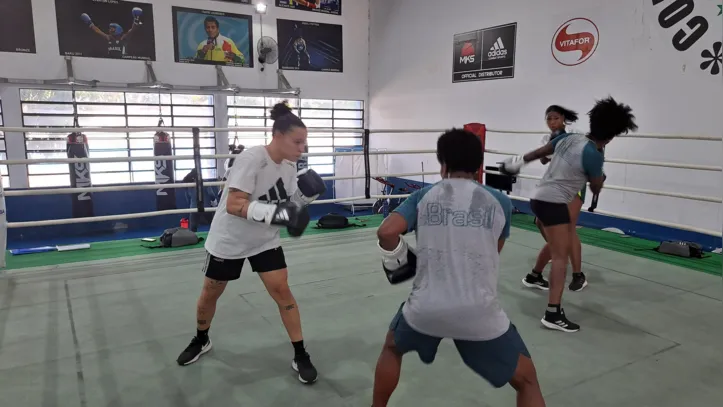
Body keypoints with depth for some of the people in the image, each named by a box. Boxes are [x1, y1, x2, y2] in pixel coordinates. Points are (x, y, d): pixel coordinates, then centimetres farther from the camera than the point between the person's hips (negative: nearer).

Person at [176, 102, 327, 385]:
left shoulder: (289, 166, -7)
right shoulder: (251, 159, -28)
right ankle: (201, 340, 42)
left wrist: (305, 197, -19)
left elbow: (287, 205, 0)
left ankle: (300, 356, 7)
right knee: (210, 294, 14)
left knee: (282, 291, -5)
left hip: (265, 240, 4)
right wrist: (274, 213, -43)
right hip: (229, 239, -4)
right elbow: (234, 205, -33)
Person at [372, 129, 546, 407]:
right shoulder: (499, 202, 4)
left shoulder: (423, 197, 3)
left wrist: (396, 258, 10)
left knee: (392, 348, 34)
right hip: (480, 313, -1)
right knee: (527, 381, 21)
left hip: (426, 308, 1)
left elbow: (387, 232, -10)